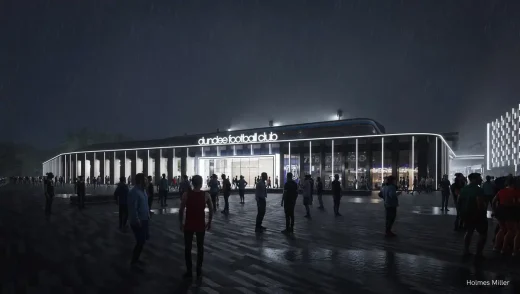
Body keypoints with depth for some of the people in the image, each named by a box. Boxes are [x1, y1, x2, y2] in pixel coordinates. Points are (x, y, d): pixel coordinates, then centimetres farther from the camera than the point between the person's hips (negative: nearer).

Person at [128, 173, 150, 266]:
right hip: (138, 222, -10)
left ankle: (136, 259, 36)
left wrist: (148, 215, 12)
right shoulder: (134, 192, -23)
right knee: (140, 241, -2)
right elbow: (132, 209, -27)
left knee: (144, 239, 19)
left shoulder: (143, 190, 7)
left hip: (144, 220, 10)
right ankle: (134, 262, 16)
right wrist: (137, 221, -25)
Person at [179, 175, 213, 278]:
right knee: (200, 248, 15)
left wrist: (181, 223, 4)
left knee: (188, 248, 11)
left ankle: (189, 271, 15)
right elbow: (211, 210, -2)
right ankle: (199, 270, 21)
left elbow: (181, 210, -7)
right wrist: (209, 222, 9)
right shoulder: (206, 195, -6)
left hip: (189, 225, -1)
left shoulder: (186, 194, -9)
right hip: (201, 225, 1)